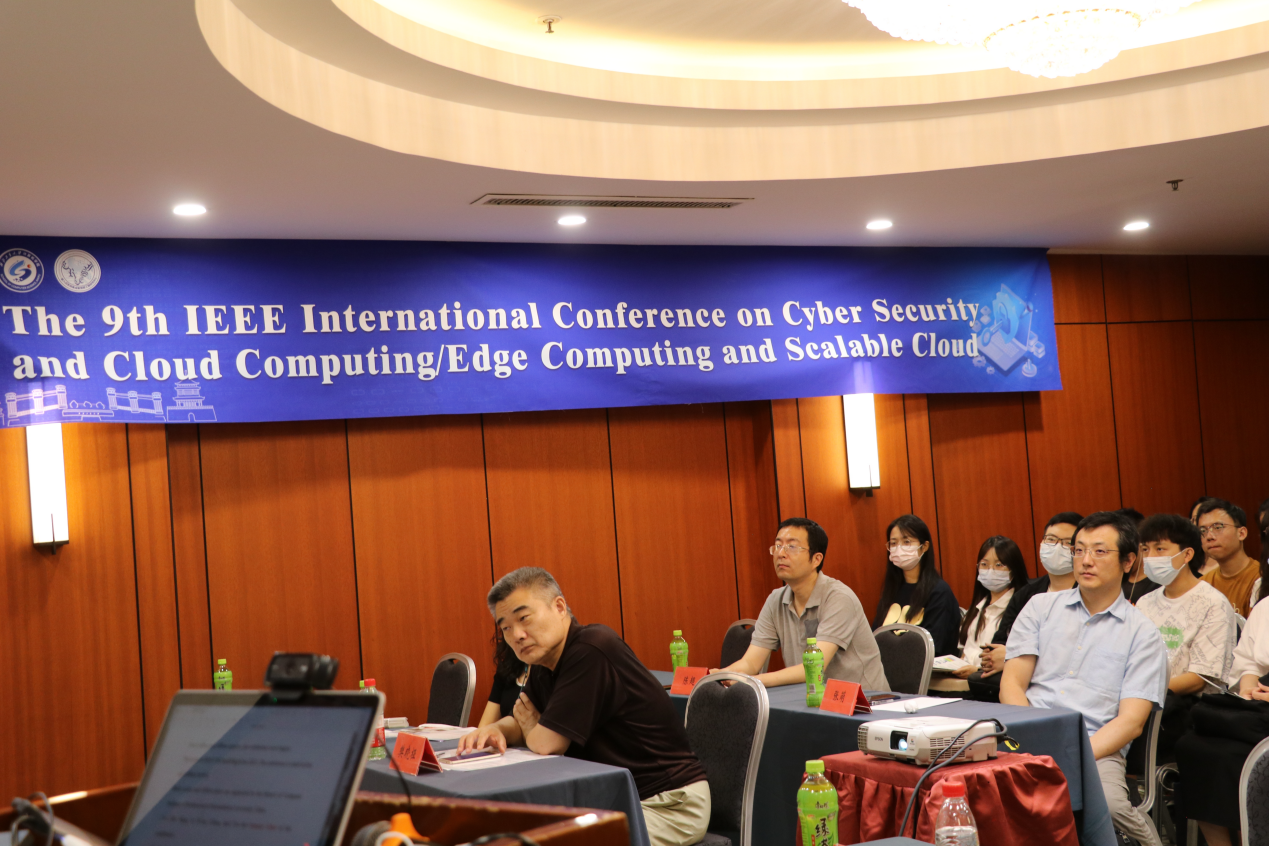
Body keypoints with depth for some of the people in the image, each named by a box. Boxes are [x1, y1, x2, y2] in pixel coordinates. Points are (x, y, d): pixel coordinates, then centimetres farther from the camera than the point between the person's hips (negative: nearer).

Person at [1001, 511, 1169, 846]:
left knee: (1107, 804, -35)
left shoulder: (1142, 633, 10)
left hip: (1097, 748, 0)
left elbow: (1131, 721, 0)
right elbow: (1011, 684, 9)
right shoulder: (1041, 607, 17)